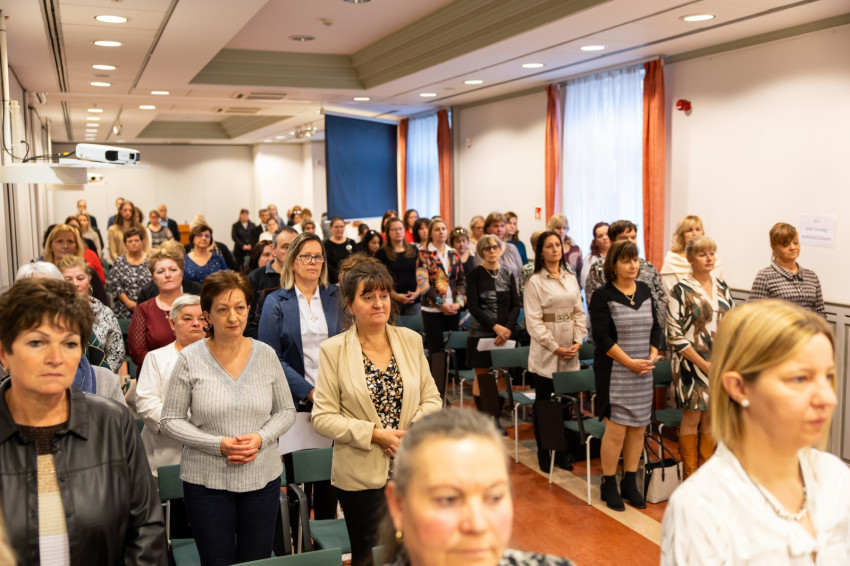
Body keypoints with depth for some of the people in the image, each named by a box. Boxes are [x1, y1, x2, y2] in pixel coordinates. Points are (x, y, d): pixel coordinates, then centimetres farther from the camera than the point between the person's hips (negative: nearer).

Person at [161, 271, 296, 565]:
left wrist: (261, 438, -12)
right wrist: (218, 445, -17)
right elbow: (170, 420, -4)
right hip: (206, 481, -2)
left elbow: (287, 411, 7)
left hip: (262, 478, 2)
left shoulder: (266, 355, 0)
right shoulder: (190, 359, -6)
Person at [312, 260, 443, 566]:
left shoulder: (411, 340, 3)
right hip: (361, 475, -2)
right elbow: (322, 417, -8)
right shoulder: (333, 350, -7)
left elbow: (432, 399, 7)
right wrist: (374, 434, -17)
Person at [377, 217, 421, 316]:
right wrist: (395, 295, -14)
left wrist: (417, 292, -4)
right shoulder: (382, 253, 2)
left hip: (414, 300, 3)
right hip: (392, 300, -3)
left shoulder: (413, 250, 12)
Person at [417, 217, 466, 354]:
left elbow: (462, 281, 13)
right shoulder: (424, 254, -1)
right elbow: (422, 283, -9)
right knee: (436, 349, -3)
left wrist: (459, 303, -3)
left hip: (453, 310, 4)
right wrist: (441, 304, -14)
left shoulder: (453, 254, 12)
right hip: (432, 310, -4)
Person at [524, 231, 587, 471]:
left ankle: (562, 451, 22)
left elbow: (579, 312, 11)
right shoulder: (535, 282, -6)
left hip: (570, 353, 5)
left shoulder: (571, 279, 10)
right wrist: (555, 347, -13)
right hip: (545, 353, -4)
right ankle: (543, 454, 15)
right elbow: (534, 321, -9)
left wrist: (578, 341, -3)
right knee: (543, 402, 4)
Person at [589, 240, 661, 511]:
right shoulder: (603, 296, -7)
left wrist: (652, 356, -3)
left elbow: (655, 328, 13)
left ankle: (630, 483, 22)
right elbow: (602, 338, -12)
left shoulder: (645, 291, 10)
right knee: (616, 429, -5)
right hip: (614, 372, -5)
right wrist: (631, 362, -15)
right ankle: (608, 485, 11)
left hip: (643, 372, 5)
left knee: (638, 427, 8)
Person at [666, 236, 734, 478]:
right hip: (692, 364, -5)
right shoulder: (681, 291, -7)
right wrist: (703, 363, -13)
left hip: (720, 364, 5)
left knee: (711, 418, 10)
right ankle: (690, 475, 13)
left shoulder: (722, 287, 9)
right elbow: (675, 335, -11)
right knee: (692, 418, 2)